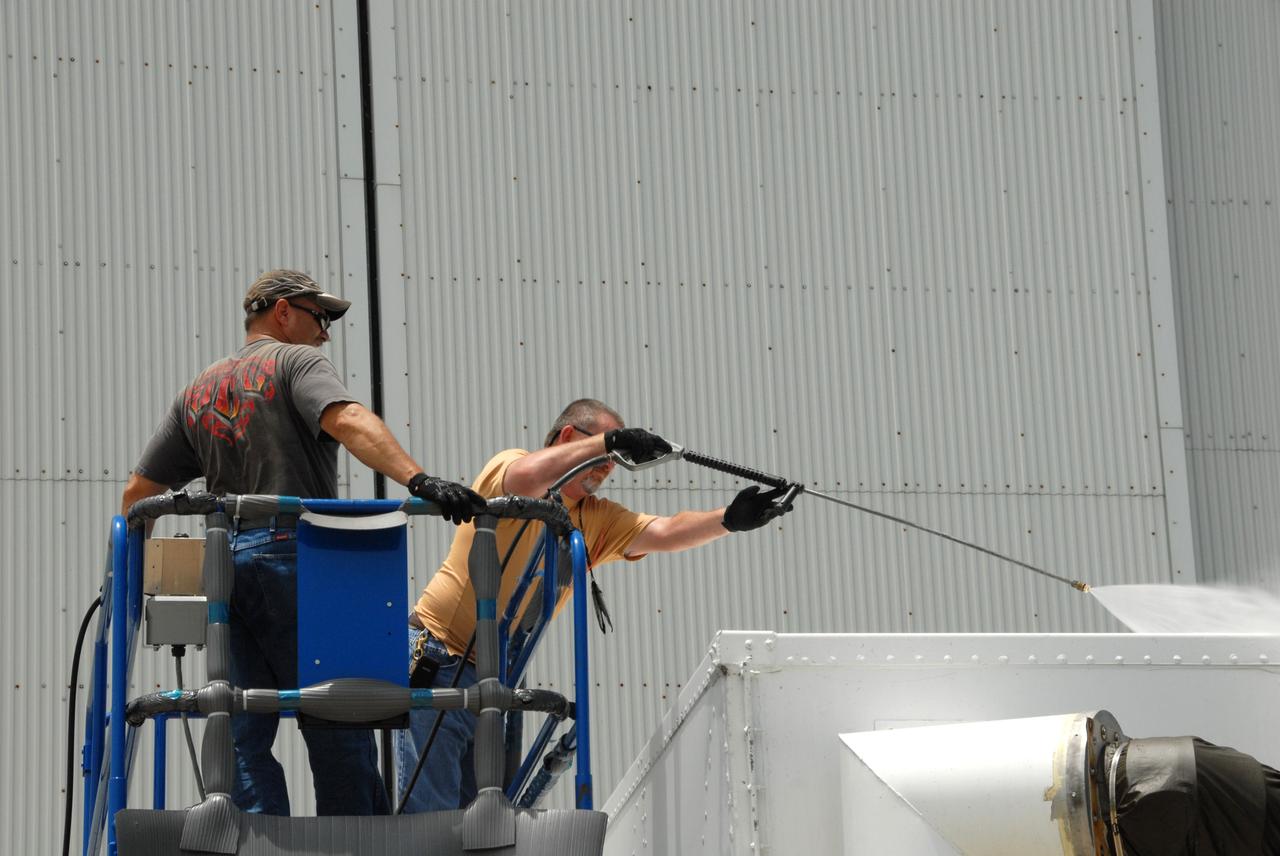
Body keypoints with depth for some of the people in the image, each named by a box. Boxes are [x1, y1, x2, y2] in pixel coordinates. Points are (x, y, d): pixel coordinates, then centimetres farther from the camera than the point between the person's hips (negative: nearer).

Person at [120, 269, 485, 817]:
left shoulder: (197, 392, 23)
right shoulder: (296, 361, 4)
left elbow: (137, 492, 22)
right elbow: (348, 421, -17)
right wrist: (419, 481, -29)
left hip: (222, 563, 6)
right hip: (293, 554, -6)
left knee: (245, 732, 5)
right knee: (337, 724, -3)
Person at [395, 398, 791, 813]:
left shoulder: (598, 521, 10)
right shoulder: (509, 465, -8)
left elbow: (663, 533, -4)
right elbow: (526, 478, -33)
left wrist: (728, 520, -21)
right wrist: (609, 440, -33)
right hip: (438, 665, -8)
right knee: (431, 811, -10)